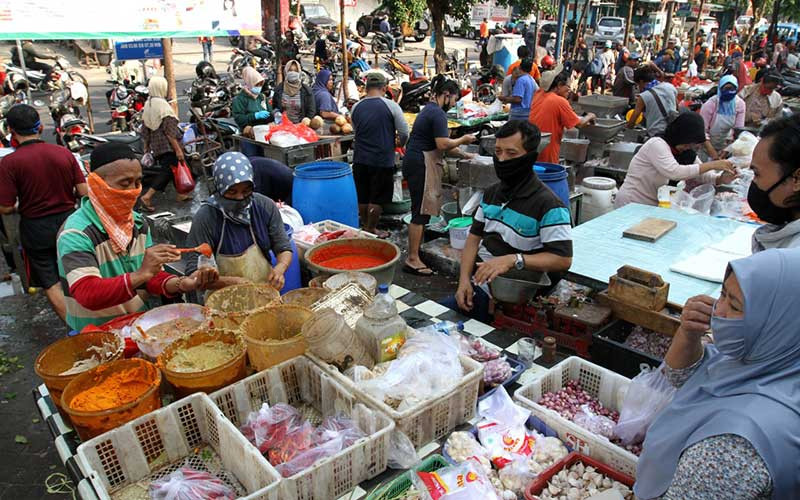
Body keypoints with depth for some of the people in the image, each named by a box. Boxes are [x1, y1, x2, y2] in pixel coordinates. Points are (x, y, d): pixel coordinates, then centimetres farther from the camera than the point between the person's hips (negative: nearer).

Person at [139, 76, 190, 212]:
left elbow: (145, 127, 14)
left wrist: (146, 145, 22)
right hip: (168, 146, -9)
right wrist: (178, 149, -19)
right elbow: (169, 131, -20)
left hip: (155, 145, 9)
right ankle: (147, 197, -12)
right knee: (167, 171, -6)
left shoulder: (147, 104, 8)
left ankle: (180, 194, 29)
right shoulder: (163, 106, -17)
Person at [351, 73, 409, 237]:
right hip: (382, 160, -4)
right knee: (377, 198, 7)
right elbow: (404, 133, -6)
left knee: (362, 197, 16)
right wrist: (399, 143, 14)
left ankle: (365, 227, 30)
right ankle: (371, 230, 16)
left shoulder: (356, 107, 2)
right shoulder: (390, 105, -9)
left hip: (360, 159, 4)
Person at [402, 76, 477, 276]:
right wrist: (463, 139, -4)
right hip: (422, 164, -11)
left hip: (415, 162, 11)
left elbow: (439, 144, 23)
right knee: (421, 212, -8)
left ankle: (416, 250, 21)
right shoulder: (438, 113, -12)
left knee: (422, 210, 14)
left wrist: (462, 154, 22)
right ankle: (412, 260, -5)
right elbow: (443, 144, -21)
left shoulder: (429, 110, 21)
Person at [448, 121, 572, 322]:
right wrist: (464, 279, -3)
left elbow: (563, 260, -19)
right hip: (479, 282, 7)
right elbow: (474, 238, 12)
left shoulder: (549, 205, -14)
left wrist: (512, 260, -30)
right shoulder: (491, 193, 11)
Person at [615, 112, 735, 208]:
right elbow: (674, 172, -32)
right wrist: (712, 165, -28)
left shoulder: (687, 153, 6)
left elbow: (702, 175, 4)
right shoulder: (657, 144, -18)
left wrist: (720, 179, -17)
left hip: (652, 207, 8)